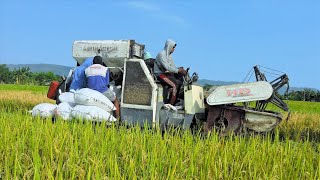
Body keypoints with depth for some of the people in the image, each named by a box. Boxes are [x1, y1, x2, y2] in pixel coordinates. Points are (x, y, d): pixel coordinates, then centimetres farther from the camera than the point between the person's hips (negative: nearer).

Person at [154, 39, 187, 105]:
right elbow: (166, 67, -22)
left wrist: (180, 70, -6)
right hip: (160, 74, -9)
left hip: (167, 73, 9)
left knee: (180, 83, -12)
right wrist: (178, 70, -23)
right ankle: (171, 104, -23)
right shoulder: (161, 54, -12)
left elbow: (173, 67, 13)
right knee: (174, 85, -27)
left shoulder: (169, 56, 17)